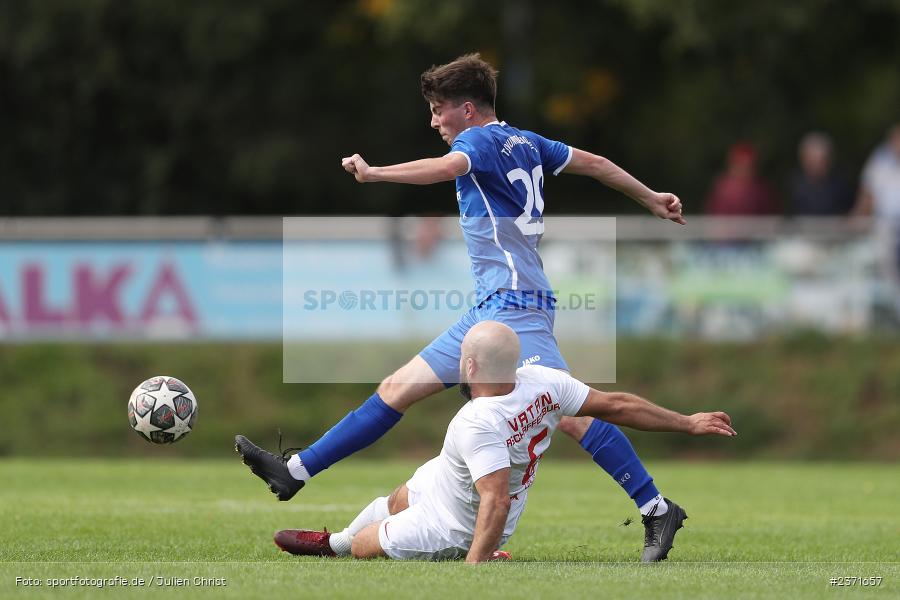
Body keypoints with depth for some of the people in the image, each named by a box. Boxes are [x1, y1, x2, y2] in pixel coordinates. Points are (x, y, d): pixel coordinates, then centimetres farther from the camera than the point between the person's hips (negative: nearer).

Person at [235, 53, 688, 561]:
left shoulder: (480, 140, -8)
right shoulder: (526, 143, 18)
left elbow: (450, 166, -31)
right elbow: (594, 163, 24)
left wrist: (374, 173, -36)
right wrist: (651, 198, 36)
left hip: (515, 304, -10)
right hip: (490, 310, 10)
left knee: (568, 413, -19)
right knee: (399, 388, 10)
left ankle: (656, 509, -18)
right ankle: (294, 472, 13)